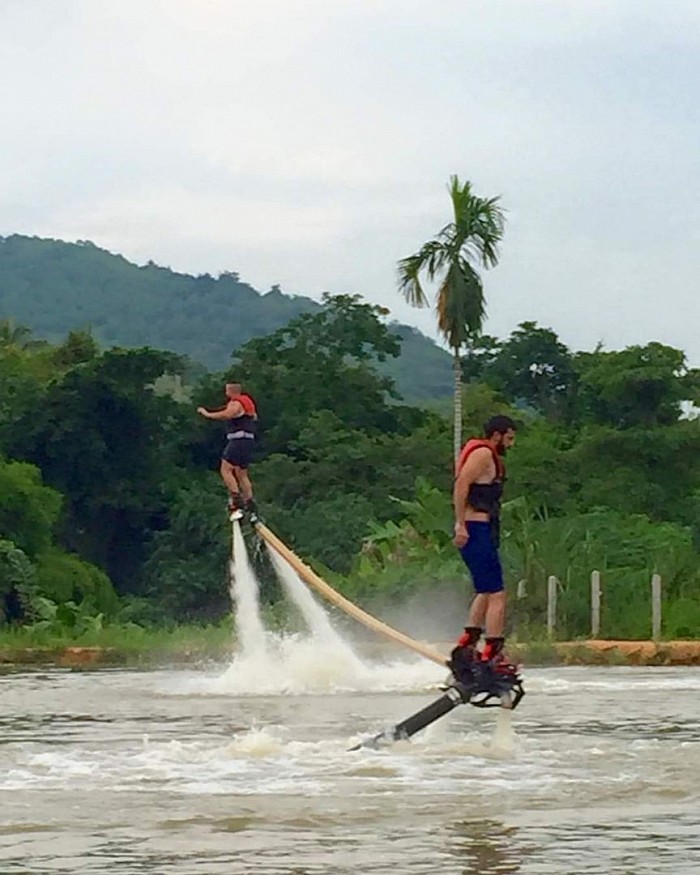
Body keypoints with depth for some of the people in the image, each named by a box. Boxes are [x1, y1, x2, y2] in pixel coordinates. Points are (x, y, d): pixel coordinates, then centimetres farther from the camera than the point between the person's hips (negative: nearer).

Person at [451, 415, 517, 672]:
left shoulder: (489, 456, 21)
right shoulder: (483, 453, -10)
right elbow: (461, 485, -21)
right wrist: (461, 525, -26)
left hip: (482, 532, 11)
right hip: (476, 530, -11)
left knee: (486, 592, 23)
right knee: (496, 595, -12)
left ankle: (467, 644, 27)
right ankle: (493, 654, -14)